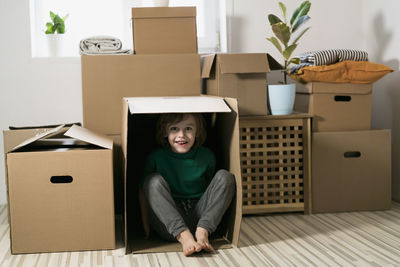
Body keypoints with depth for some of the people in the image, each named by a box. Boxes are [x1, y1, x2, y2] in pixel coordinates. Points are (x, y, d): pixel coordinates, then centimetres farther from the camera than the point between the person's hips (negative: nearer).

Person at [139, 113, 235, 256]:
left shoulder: (207, 156, 1)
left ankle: (202, 232, -25)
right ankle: (184, 236, -34)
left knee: (225, 176, -13)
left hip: (199, 216, 2)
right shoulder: (156, 157, -4)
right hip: (169, 223, -1)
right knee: (154, 180, -24)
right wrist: (145, 222, -3)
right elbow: (143, 190, 4)